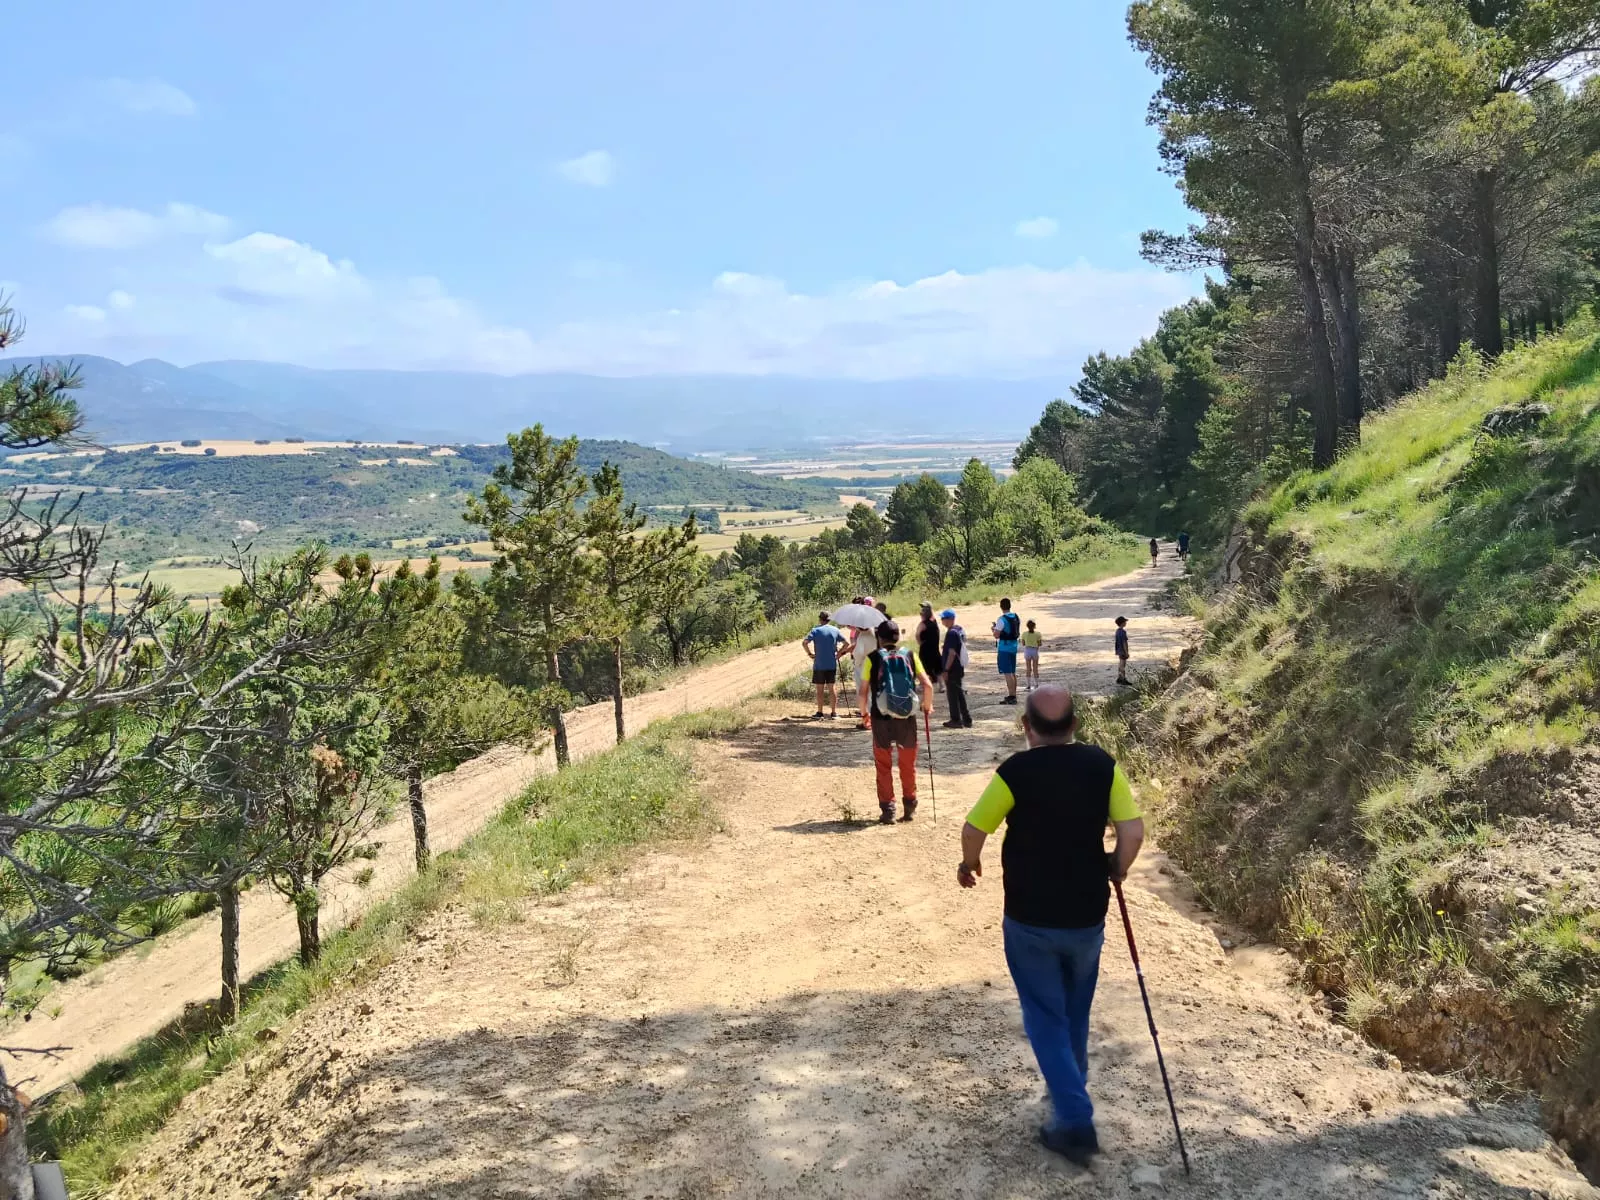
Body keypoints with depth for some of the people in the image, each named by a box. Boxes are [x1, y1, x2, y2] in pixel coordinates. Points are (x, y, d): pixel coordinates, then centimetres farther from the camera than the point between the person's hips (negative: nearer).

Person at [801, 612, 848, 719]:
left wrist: (810, 653, -5)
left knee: (820, 689, 6)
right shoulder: (835, 631, 4)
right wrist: (839, 653, 4)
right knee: (832, 688, 6)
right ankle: (833, 713, 5)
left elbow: (804, 642, -16)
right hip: (832, 665, 2)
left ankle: (819, 713, 10)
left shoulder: (816, 631, -4)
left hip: (819, 665, -2)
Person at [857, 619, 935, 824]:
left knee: (884, 767, 10)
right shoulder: (910, 656, 2)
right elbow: (927, 686, -4)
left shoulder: (873, 658, -1)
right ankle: (910, 807, 23)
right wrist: (927, 706, 13)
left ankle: (887, 811, 9)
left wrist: (864, 711, 12)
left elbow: (862, 691, -5)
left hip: (881, 718, -1)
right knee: (908, 765, 17)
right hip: (907, 717, 1)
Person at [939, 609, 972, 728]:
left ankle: (955, 720, 5)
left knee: (953, 694, -1)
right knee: (960, 694, 16)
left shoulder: (951, 633, -19)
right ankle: (966, 720, 20)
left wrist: (946, 670, -20)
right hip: (960, 667, 10)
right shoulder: (961, 630, 11)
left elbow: (952, 653, -23)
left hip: (952, 669, -10)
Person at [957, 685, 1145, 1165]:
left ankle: (1075, 1122, 8)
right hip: (1087, 916, 3)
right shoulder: (1102, 764, -7)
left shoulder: (1016, 771, -15)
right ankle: (1070, 1094, 40)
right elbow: (1133, 829, -10)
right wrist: (1117, 870, 9)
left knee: (1046, 1018, 10)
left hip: (1030, 919, -3)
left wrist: (969, 864, 11)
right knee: (1075, 1013, 23)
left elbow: (973, 829, -10)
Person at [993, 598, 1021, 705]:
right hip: (1014, 646, 8)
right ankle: (1013, 695, 21)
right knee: (1012, 672, 15)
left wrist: (995, 629, 3)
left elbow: (996, 635, -16)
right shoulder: (1017, 618, 8)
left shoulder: (1002, 619, -16)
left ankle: (1011, 696, -9)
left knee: (1007, 673, -6)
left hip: (1004, 647, -8)